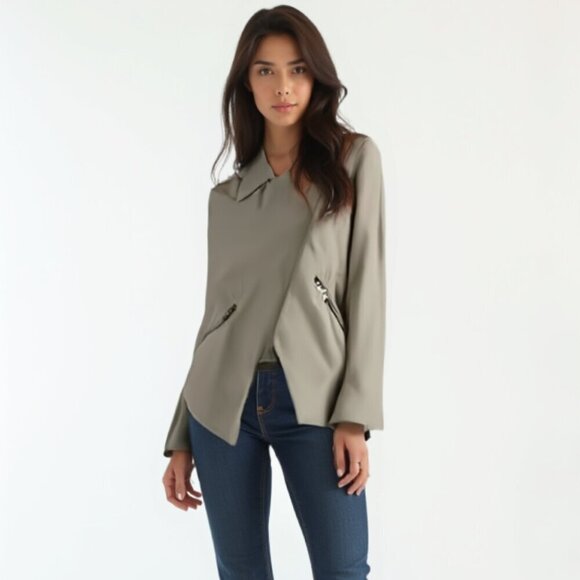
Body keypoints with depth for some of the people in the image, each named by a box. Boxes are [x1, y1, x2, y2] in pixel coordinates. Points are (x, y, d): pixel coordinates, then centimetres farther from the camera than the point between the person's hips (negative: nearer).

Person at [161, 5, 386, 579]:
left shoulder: (354, 158, 3)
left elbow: (365, 289, -3)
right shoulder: (227, 194, 11)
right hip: (223, 402, 3)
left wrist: (355, 415, -10)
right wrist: (181, 438, 10)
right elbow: (215, 312, 12)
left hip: (312, 402, -2)